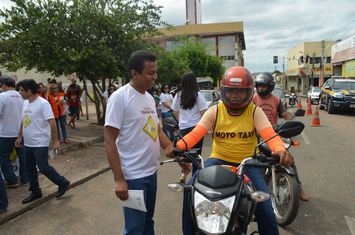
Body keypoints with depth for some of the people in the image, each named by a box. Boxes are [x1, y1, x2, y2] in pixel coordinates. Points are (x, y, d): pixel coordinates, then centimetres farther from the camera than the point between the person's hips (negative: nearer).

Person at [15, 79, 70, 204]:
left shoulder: (43, 103, -17)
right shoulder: (26, 103, 8)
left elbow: (52, 122, -20)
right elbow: (23, 121, 18)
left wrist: (55, 140, -21)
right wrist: (19, 137, 21)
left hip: (40, 143, -8)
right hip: (28, 143, 8)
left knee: (43, 167, -5)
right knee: (30, 168, 14)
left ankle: (63, 183, 14)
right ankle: (35, 192, 28)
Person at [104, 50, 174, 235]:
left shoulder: (149, 97, 8)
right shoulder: (119, 97, -15)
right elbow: (109, 141, -17)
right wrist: (119, 179, -19)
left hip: (151, 172, 7)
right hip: (132, 176, -7)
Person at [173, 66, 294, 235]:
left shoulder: (255, 112, -3)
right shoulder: (214, 111, -2)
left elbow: (269, 135, -19)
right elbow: (196, 133, -14)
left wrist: (280, 150, -42)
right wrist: (178, 146, -35)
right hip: (219, 159, 1)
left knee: (264, 207, -12)